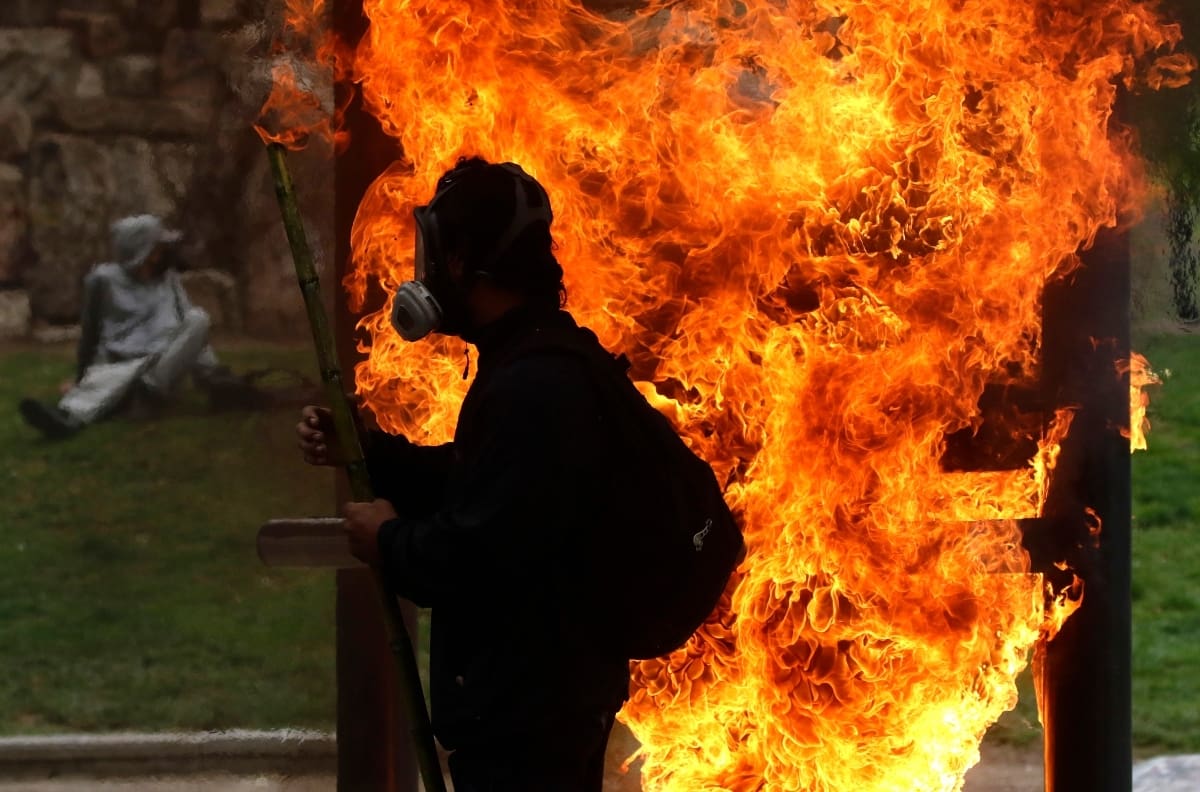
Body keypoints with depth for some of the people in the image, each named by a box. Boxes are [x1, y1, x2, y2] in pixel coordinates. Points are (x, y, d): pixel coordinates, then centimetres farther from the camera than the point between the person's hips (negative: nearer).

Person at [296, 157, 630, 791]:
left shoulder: (531, 389, -26)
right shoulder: (535, 365, 10)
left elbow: (476, 556, -30)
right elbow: (472, 481, 21)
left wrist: (390, 542, -11)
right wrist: (359, 448, 11)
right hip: (537, 694, 11)